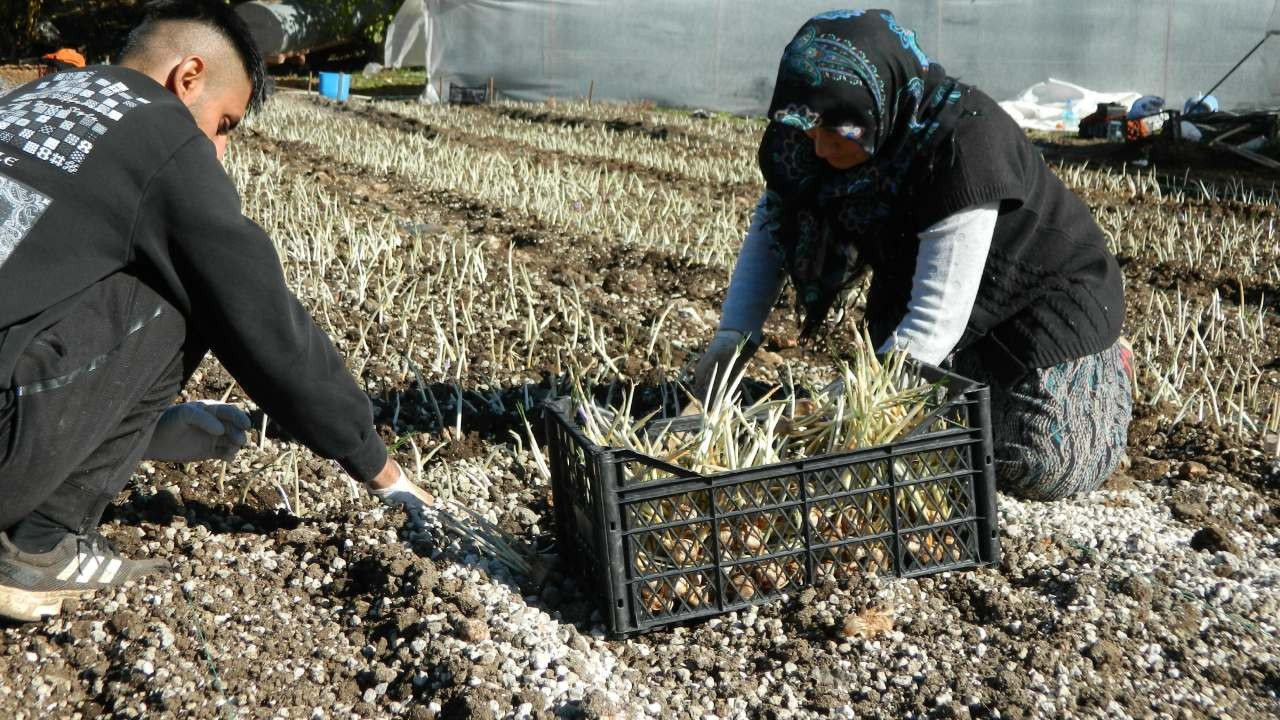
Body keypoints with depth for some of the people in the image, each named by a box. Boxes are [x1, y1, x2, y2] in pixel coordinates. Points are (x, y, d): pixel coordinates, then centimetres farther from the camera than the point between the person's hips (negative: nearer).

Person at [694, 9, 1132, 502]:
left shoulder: (963, 146, -37)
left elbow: (935, 322, -38)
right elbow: (773, 222, -3)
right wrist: (733, 334, -17)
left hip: (1045, 293, -6)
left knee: (1038, 472, -15)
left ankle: (1104, 371, 15)